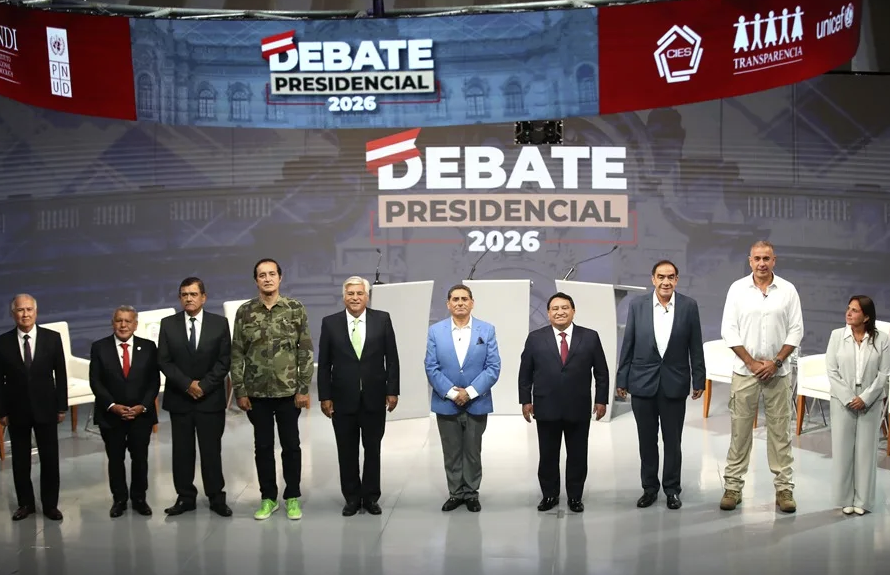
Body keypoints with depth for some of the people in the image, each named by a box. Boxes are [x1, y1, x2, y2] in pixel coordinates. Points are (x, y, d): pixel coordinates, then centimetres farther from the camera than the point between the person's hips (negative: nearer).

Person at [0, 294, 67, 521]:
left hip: (45, 408, 0)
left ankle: (50, 504, 16)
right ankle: (25, 503, 22)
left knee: (50, 459, 5)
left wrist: (62, 407, -2)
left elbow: (61, 374, 0)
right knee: (20, 460, 9)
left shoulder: (52, 338, -2)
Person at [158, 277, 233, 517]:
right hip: (179, 398, 1)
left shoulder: (220, 323, 1)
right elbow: (164, 361, -2)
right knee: (182, 451, 5)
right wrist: (187, 384, -13)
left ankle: (216, 498, 11)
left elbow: (224, 361, -3)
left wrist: (203, 385, -13)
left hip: (211, 398, -1)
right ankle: (185, 497, 14)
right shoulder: (168, 324, 3)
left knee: (211, 450, 2)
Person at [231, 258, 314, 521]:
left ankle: (293, 497, 18)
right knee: (263, 446, 9)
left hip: (288, 391, -1)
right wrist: (239, 391, -2)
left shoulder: (296, 309, -3)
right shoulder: (244, 312, 0)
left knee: (291, 445, 6)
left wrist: (304, 389, -7)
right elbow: (237, 354, 3)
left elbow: (306, 351, -3)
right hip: (256, 392, 1)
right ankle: (268, 498, 20)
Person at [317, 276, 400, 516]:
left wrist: (392, 390, -3)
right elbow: (324, 363, 1)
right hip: (343, 398, 0)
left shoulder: (382, 319, -1)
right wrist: (324, 396, -3)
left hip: (374, 397, 0)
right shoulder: (330, 323, -1)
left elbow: (391, 358, 1)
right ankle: (352, 497, 20)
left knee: (373, 449, 9)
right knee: (347, 451, 8)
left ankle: (371, 497, 21)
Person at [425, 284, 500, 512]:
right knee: (451, 453, 9)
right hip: (446, 403, 1)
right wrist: (452, 392, -14)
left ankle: (471, 493, 22)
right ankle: (455, 493, 21)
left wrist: (470, 392, -15)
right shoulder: (435, 331, -1)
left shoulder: (487, 330, -2)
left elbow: (493, 367, -6)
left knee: (473, 451, 10)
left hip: (477, 403, 0)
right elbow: (431, 367, -4)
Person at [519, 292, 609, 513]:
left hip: (579, 408, 0)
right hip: (546, 408, 0)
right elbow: (525, 373, 6)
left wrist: (601, 399, 1)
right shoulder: (535, 338, 2)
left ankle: (575, 496, 20)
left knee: (577, 456, 8)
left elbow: (601, 372, 5)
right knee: (547, 456, 8)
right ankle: (550, 495, 21)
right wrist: (525, 400, 2)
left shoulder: (590, 337, 1)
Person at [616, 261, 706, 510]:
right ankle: (649, 488, 22)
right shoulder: (637, 305, -1)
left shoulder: (689, 306, -2)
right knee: (647, 440, 10)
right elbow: (628, 344, 2)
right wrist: (621, 379, 2)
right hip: (643, 382, 1)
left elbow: (695, 346, 1)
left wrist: (699, 380, 0)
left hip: (674, 383, -1)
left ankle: (672, 489, 20)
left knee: (673, 440, 7)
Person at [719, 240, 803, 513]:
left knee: (780, 430, 4)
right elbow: (729, 330, -2)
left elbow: (796, 330, 2)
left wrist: (775, 362, -7)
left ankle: (784, 488, 10)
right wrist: (752, 362, -8)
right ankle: (733, 486, 9)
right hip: (744, 371, -1)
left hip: (778, 373, 1)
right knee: (740, 429, 2)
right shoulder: (737, 289, 1)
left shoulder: (788, 290, 2)